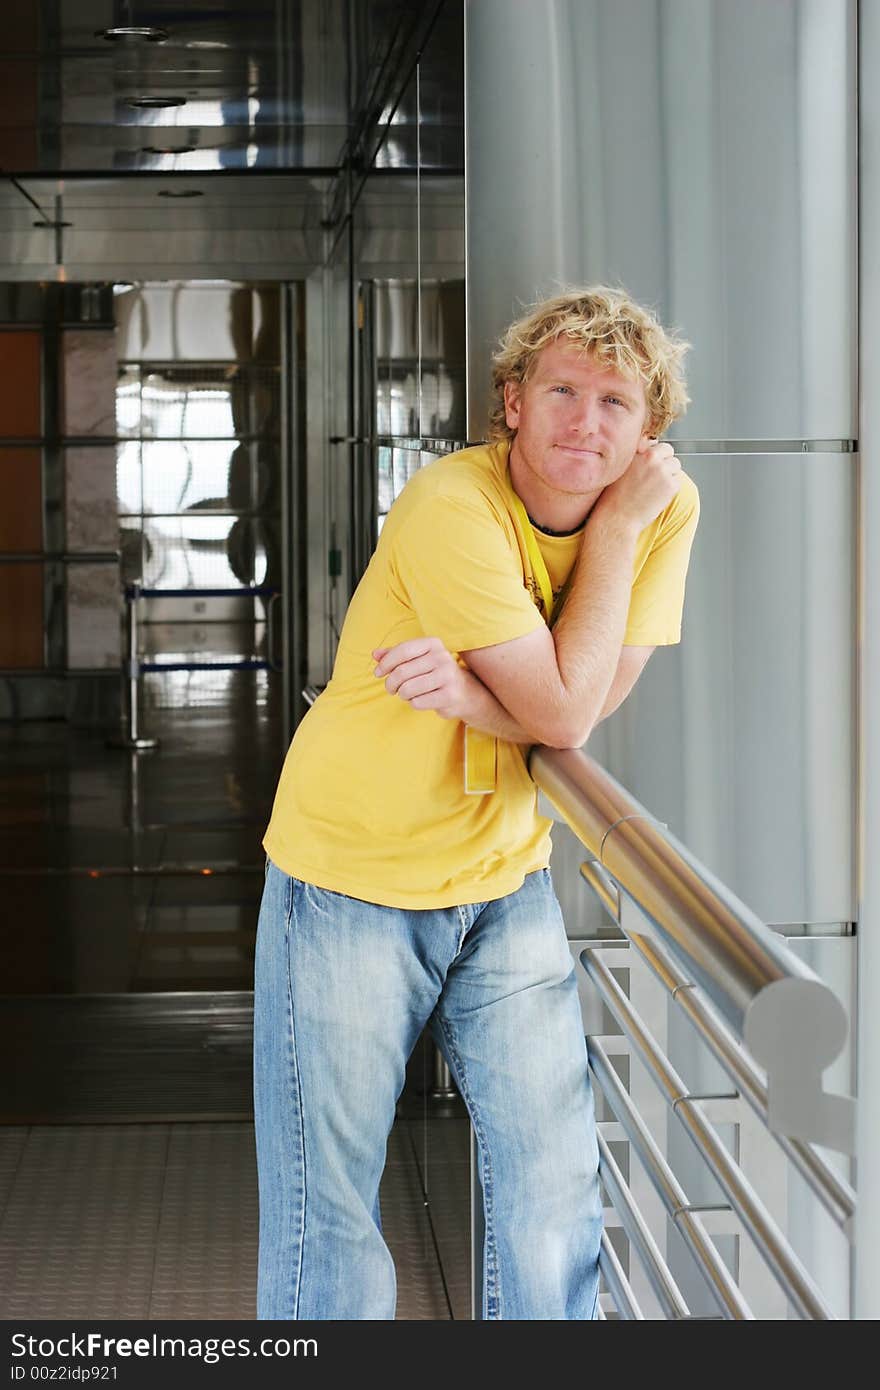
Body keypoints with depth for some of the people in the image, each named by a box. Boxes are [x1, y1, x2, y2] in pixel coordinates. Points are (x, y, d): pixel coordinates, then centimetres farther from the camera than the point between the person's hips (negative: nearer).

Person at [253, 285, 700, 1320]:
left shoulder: (665, 507, -6)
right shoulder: (451, 507, -23)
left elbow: (591, 703, -11)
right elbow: (563, 712, -22)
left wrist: (464, 689, -29)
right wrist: (618, 527, -19)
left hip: (506, 879, 5)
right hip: (352, 875, -4)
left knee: (556, 1195, 6)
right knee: (326, 1205, 4)